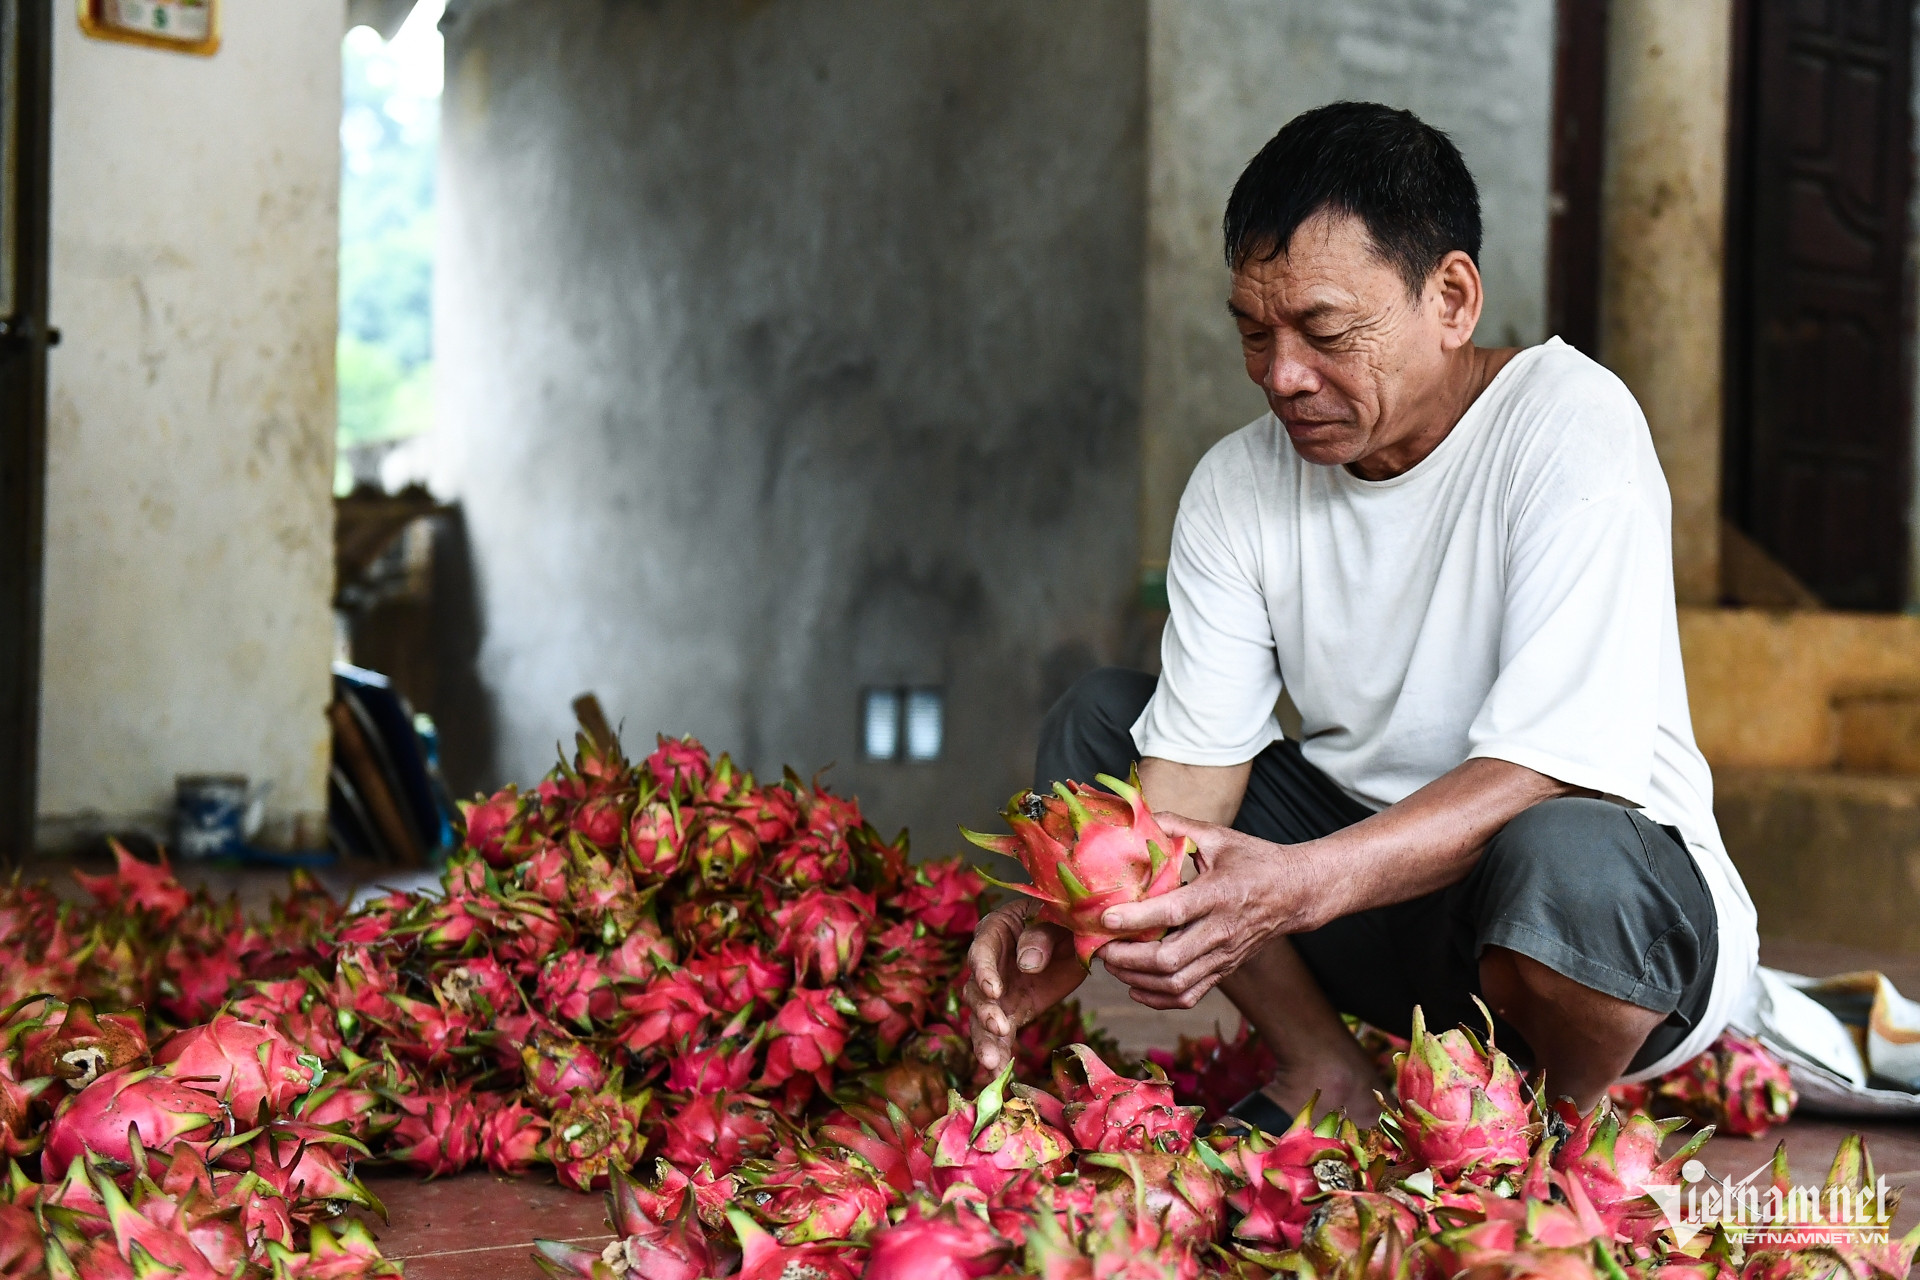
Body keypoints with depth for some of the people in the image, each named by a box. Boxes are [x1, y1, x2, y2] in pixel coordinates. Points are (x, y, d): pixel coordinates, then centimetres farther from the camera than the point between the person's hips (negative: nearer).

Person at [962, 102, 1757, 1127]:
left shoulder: (1571, 429, -20)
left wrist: (1297, 884, -43)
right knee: (1094, 723, -3)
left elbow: (1547, 769, -29)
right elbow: (1192, 763, -10)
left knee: (1564, 859, -39)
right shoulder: (1237, 485, -4)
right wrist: (1072, 921, -31)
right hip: (1366, 864, 5)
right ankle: (1328, 1082, -1)